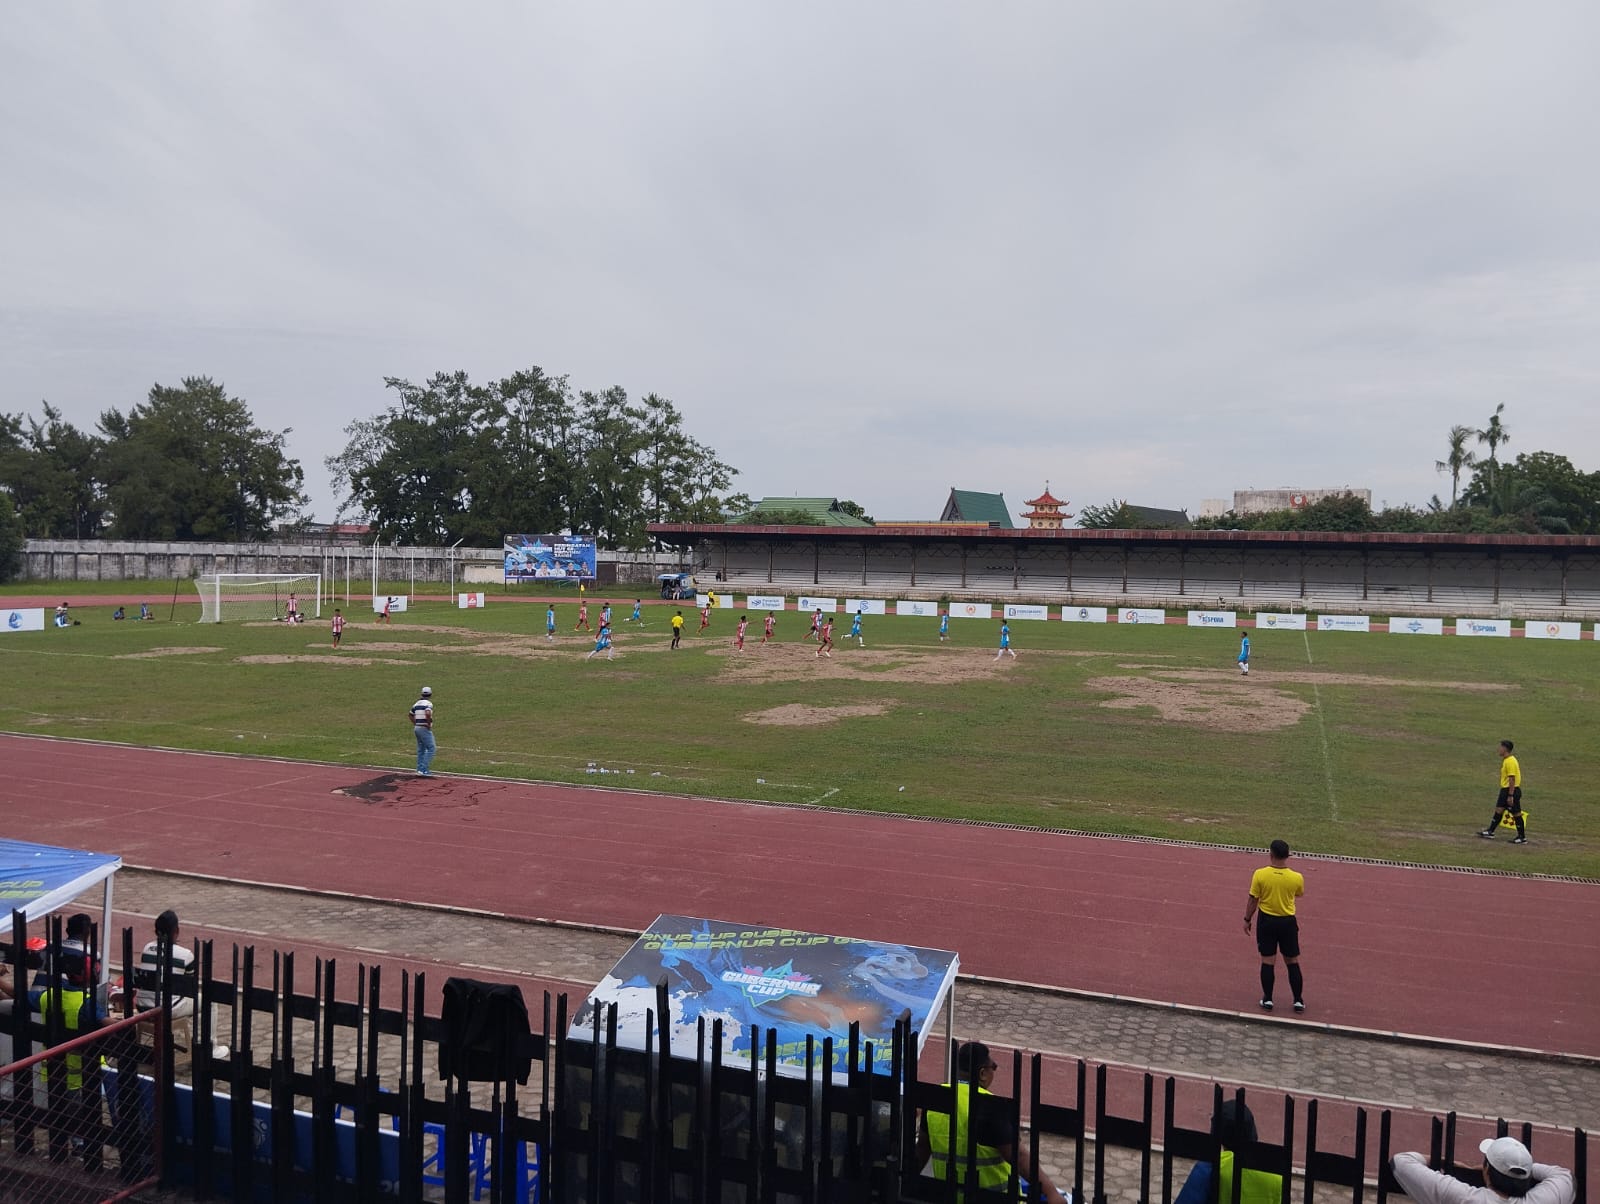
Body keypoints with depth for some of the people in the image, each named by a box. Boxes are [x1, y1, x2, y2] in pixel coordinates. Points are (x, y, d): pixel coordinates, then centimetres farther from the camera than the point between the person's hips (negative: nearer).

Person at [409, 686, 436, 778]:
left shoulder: (417, 703, 13)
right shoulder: (428, 703, -12)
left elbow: (411, 715, 23)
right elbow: (428, 714, -29)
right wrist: (429, 724, -17)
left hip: (417, 728, 9)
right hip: (425, 729, -8)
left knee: (421, 749, 16)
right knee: (431, 748, -6)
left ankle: (420, 769, 18)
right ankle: (424, 770, -13)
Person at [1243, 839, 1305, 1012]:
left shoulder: (1260, 875, -15)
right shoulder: (1296, 878, -13)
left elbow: (1252, 900, -7)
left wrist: (1247, 920, 6)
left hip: (1266, 921, 0)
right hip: (1287, 922, 0)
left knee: (1268, 962, 9)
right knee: (1293, 962, 14)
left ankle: (1267, 999, 17)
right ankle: (1298, 1000, 21)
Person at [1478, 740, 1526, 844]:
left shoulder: (1510, 762, -20)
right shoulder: (1506, 760, 11)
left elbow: (1512, 779, -23)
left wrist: (1510, 795, -24)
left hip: (1511, 790, -10)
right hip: (1505, 789, 10)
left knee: (1516, 814, -1)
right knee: (1499, 810, 11)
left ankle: (1522, 838, 8)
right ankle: (1490, 832, 16)